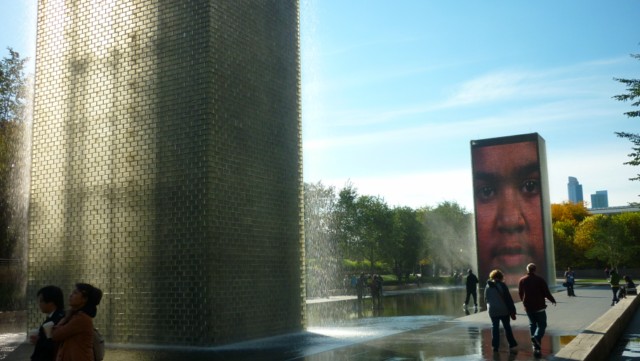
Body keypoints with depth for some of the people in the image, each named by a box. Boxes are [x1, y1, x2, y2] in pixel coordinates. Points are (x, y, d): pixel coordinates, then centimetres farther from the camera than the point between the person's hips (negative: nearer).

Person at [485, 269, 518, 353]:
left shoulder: (488, 286, 3)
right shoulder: (502, 285, -10)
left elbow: (486, 298, 10)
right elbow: (508, 299, -9)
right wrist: (512, 311, -6)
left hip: (492, 310, 3)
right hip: (504, 310, -2)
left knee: (495, 327, 8)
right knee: (507, 327, 9)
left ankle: (495, 346, 5)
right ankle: (512, 345, 11)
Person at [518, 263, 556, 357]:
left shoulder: (522, 280, 3)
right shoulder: (540, 280, -10)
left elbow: (520, 294, 12)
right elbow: (546, 293, -8)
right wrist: (553, 300, 11)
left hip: (528, 307, 4)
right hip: (539, 306, -4)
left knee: (532, 324, 14)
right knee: (542, 324, 4)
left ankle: (535, 346, 10)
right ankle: (537, 337, -23)